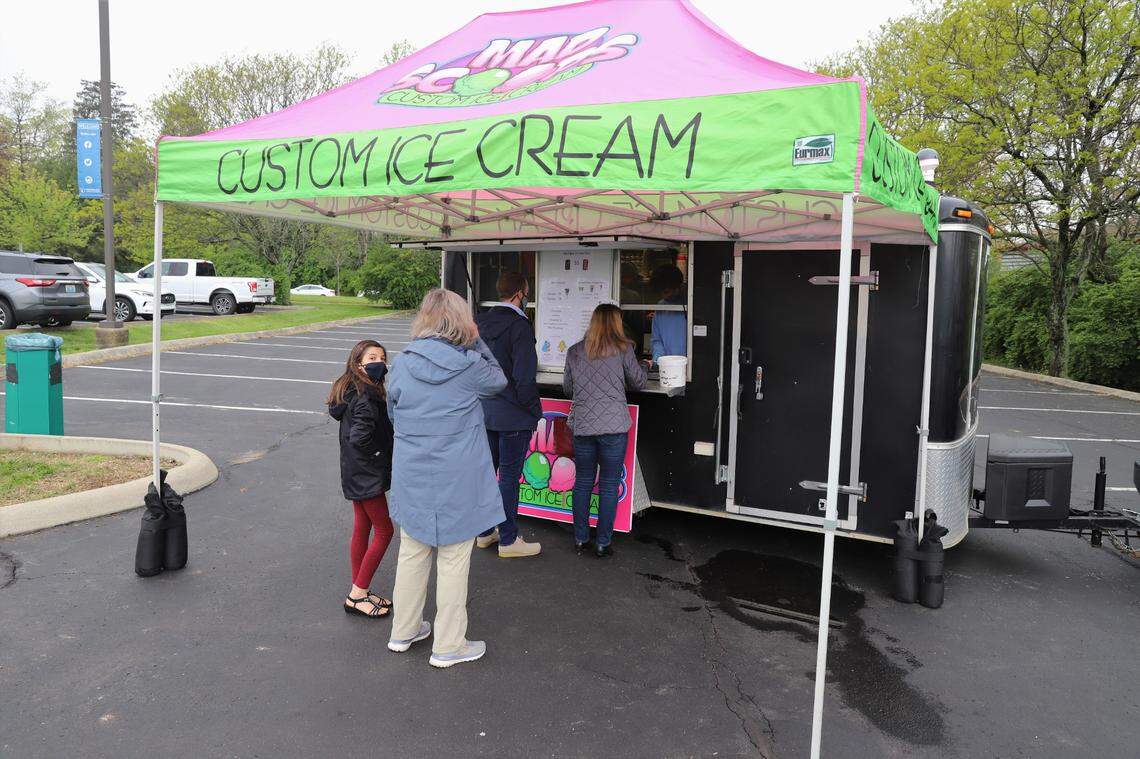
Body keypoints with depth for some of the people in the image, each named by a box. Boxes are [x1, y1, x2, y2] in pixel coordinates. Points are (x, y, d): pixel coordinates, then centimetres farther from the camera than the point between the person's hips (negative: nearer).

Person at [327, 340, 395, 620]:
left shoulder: (349, 392, 7)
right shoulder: (366, 399, -23)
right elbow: (360, 437, -33)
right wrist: (378, 456, -16)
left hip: (355, 474, 10)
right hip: (368, 477, -10)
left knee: (361, 529, 16)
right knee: (383, 531, 1)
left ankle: (358, 592, 26)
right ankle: (357, 595, 8)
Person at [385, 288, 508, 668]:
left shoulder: (401, 365, -3)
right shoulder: (468, 365, -15)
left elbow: (394, 413, 9)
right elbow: (499, 380, 6)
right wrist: (476, 341, 5)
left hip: (412, 478, 4)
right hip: (457, 483, -4)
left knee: (412, 553, 20)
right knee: (453, 561, 9)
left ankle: (404, 631, 35)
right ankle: (448, 646, 19)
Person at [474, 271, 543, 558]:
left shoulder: (480, 323, 6)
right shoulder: (519, 326, -17)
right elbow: (524, 378, -20)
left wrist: (482, 399, 18)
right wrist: (534, 410, -8)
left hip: (484, 412, 7)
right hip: (513, 416, -7)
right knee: (509, 476, 1)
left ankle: (485, 532, 28)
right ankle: (508, 540, 11)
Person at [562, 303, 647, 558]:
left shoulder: (574, 352, 5)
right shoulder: (622, 349, -4)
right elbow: (638, 383, 7)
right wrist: (641, 367, 27)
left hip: (582, 426, 3)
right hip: (614, 426, -3)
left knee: (582, 483, 13)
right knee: (609, 486, 5)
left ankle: (581, 539, 20)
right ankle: (603, 544, 10)